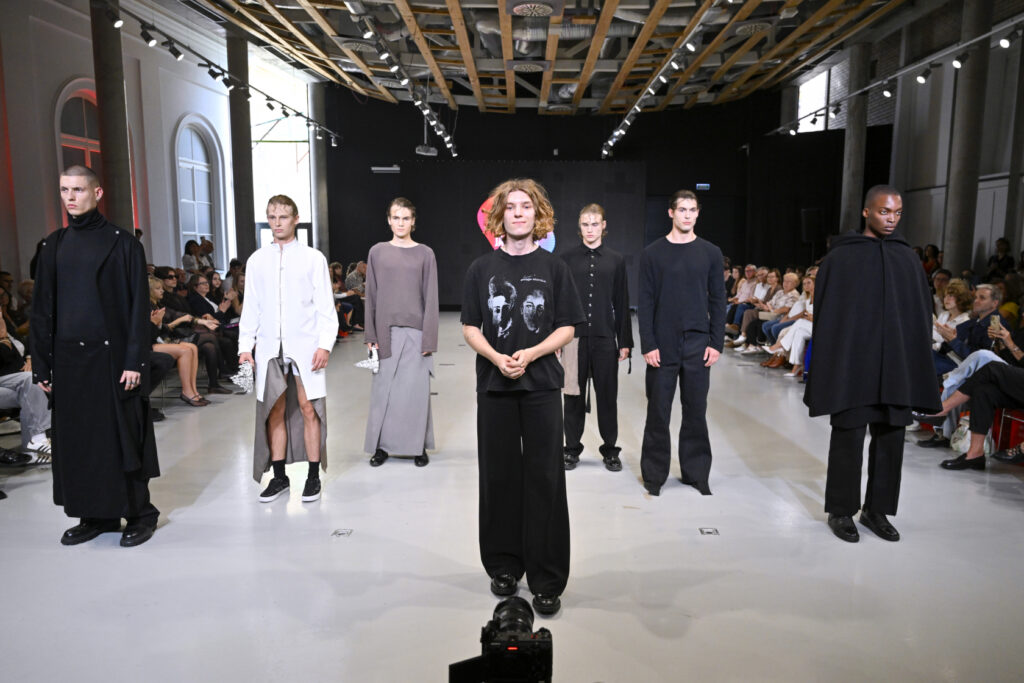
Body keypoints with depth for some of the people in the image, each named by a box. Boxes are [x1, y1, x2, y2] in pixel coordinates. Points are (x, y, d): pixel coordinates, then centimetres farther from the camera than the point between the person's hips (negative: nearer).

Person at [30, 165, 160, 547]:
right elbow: (43, 310, 11)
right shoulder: (54, 246, 11)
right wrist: (41, 365, 7)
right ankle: (96, 515, 21)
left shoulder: (122, 243, -3)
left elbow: (139, 306, -7)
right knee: (76, 439, 8)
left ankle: (139, 514, 13)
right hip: (68, 358, 5)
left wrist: (135, 361, -13)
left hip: (111, 355, -5)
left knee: (122, 435, 1)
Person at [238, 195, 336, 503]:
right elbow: (251, 307, 12)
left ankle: (313, 476, 11)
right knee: (274, 411, 7)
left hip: (305, 347, -2)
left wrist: (325, 344, -8)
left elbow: (325, 306, 0)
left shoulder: (313, 258, 3)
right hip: (269, 347, 3)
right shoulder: (256, 260, 11)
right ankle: (279, 477, 18)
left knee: (308, 409, 0)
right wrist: (245, 346, 5)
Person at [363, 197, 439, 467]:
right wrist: (371, 336, 2)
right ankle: (381, 445, 17)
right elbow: (371, 296, 7)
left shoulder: (425, 253, 2)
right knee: (384, 389, 5)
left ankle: (419, 445, 16)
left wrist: (429, 338, -6)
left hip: (415, 331, -1)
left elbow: (431, 298, 0)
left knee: (416, 389, 2)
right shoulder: (377, 252, 5)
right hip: (386, 331, 1)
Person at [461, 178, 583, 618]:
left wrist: (529, 354, -15)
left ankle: (547, 580, 10)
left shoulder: (553, 267, 4)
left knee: (545, 479, 0)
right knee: (499, 477, 8)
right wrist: (498, 358, -14)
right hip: (494, 384, 1)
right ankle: (504, 566, 24)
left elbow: (566, 329, 1)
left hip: (541, 384, -1)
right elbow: (470, 328, 4)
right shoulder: (482, 268, 6)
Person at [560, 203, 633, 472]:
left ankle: (610, 450, 20)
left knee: (607, 396, 7)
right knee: (574, 396, 7)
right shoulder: (567, 259, 3)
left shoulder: (615, 260, 6)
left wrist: (625, 341, 3)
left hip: (605, 338, 1)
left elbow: (621, 303, 6)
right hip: (574, 336, 0)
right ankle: (572, 449, 20)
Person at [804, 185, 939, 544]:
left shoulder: (908, 258, 10)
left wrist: (920, 365, 5)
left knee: (890, 440, 8)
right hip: (851, 364, -4)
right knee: (848, 439, 2)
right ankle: (841, 511, 16)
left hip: (897, 366, 4)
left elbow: (921, 315, 10)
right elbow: (825, 315, -3)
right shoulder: (840, 257, -1)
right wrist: (825, 369, -8)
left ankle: (877, 509, 22)